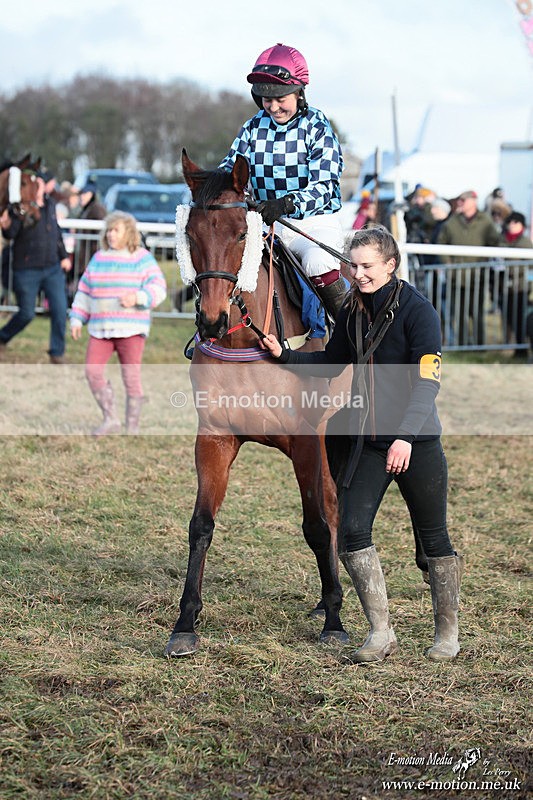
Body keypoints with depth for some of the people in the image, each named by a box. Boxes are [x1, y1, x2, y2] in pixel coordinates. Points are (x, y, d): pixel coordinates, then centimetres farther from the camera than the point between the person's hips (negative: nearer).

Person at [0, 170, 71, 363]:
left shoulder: (50, 205, 6)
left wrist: (64, 256, 18)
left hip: (53, 268, 5)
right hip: (27, 271, -5)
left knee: (60, 310, -3)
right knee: (26, 314, 3)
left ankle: (57, 353, 9)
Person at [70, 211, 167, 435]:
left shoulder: (142, 259, 0)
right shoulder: (99, 259, 12)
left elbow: (158, 288, -7)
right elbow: (84, 291, 17)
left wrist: (138, 297, -25)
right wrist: (77, 319, 9)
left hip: (131, 329, -4)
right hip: (100, 330, 4)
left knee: (131, 376, -3)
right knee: (92, 371, -7)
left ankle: (132, 427, 8)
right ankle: (110, 420, 5)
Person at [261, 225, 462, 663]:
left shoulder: (419, 310, -13)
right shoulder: (353, 311, 7)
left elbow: (427, 381, -19)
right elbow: (331, 364, 19)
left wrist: (406, 436, -28)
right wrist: (284, 355, 4)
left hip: (417, 442, -6)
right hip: (367, 440, 6)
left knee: (433, 539, 6)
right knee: (352, 533, -5)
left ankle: (448, 631, 23)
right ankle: (381, 632, 5)